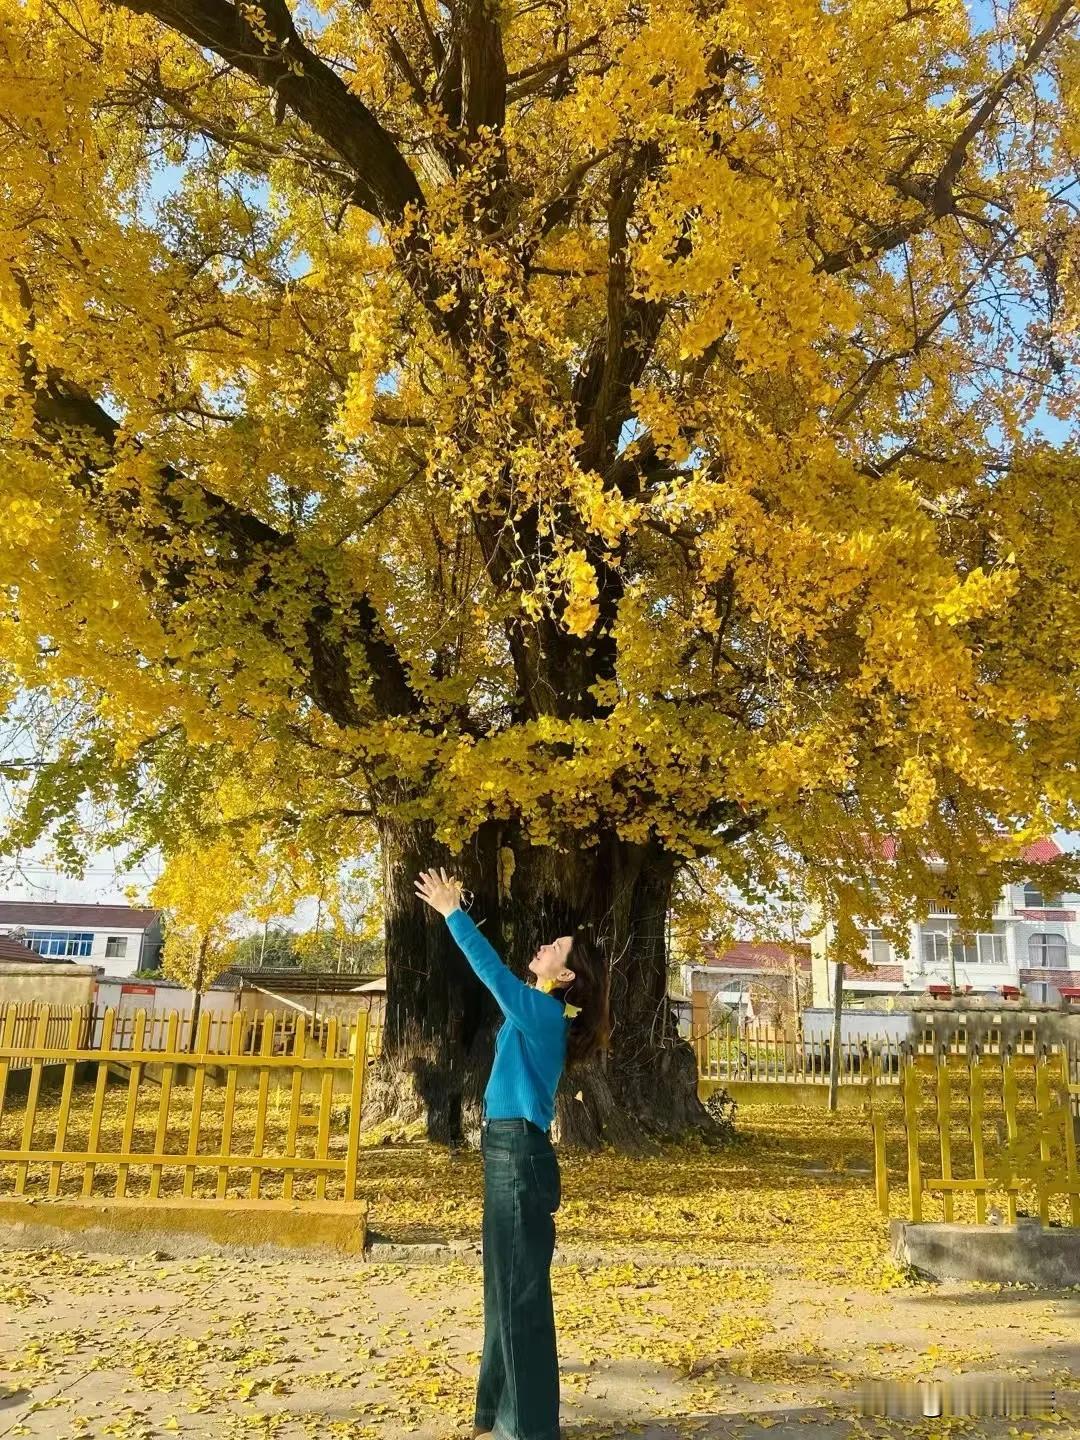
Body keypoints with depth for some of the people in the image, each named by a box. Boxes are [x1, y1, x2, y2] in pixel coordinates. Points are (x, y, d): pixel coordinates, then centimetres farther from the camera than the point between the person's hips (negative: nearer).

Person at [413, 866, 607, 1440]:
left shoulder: (543, 1012, -14)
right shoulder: (538, 1012, 11)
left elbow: (492, 968, -17)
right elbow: (496, 973, 22)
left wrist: (453, 913, -10)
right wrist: (456, 910, 21)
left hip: (520, 1155, -10)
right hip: (511, 1153, 10)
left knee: (521, 1291, -1)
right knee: (506, 1287, 19)